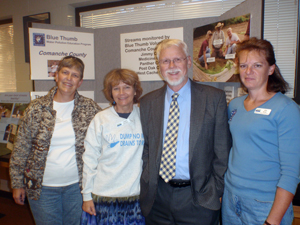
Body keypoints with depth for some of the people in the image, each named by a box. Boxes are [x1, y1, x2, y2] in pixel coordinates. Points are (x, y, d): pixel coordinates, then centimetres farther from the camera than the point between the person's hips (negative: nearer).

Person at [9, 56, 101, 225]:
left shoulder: (90, 108, -4)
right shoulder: (36, 108, -3)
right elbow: (21, 148, 2)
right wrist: (17, 183, 3)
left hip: (77, 185, 1)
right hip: (42, 186, 0)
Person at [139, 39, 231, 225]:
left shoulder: (214, 98, -5)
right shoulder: (148, 102, 3)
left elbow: (222, 151, -3)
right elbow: (146, 148, 8)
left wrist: (216, 191, -5)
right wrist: (146, 187, 3)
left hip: (198, 198, -2)